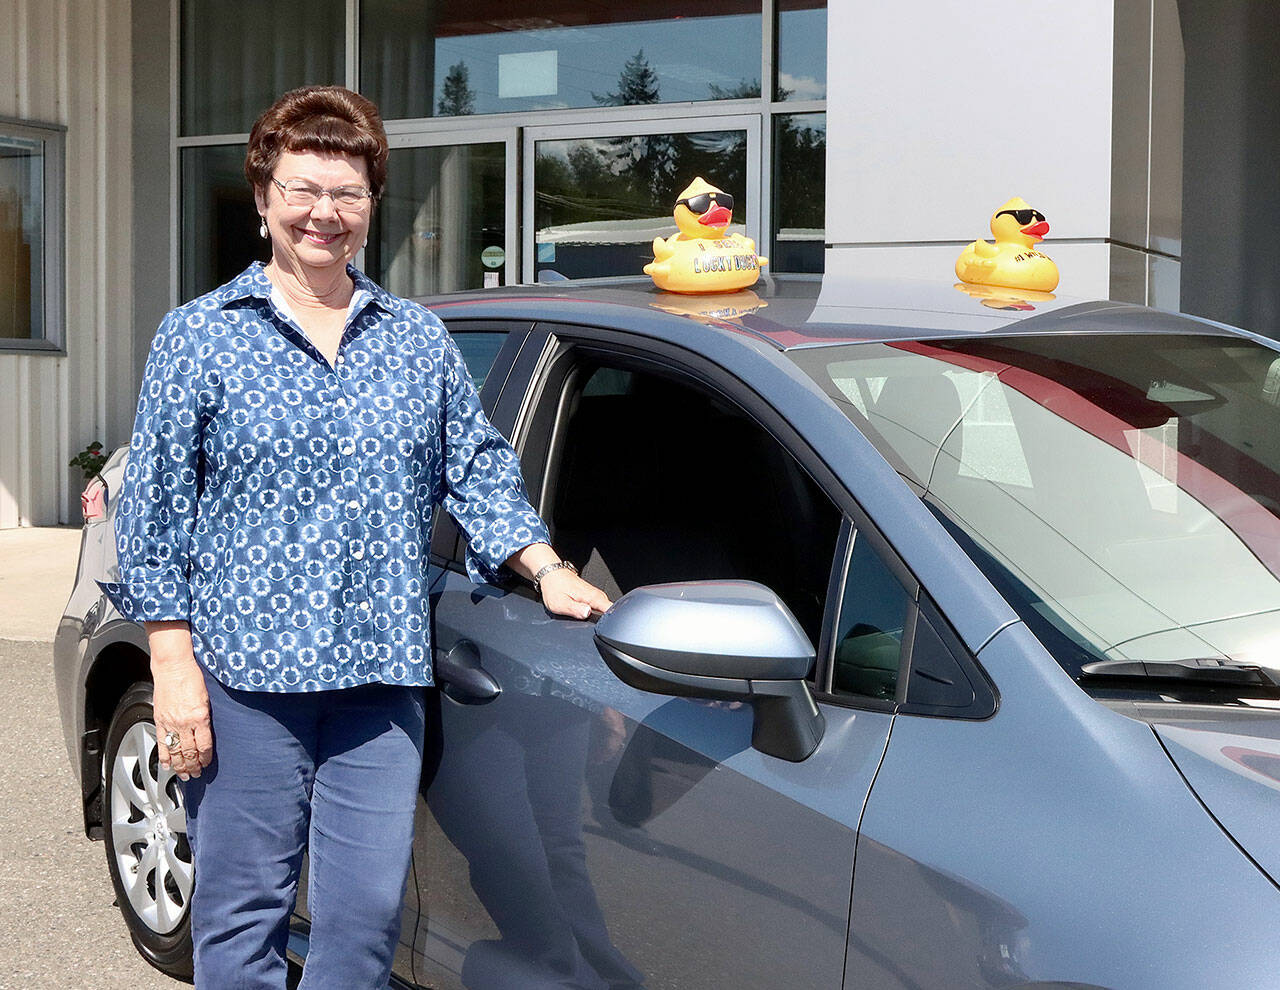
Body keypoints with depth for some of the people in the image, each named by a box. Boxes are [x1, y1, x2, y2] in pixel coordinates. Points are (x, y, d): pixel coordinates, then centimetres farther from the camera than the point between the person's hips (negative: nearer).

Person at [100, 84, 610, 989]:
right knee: (242, 913, 2)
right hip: (244, 674, -3)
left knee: (369, 912, 2)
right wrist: (174, 665, -5)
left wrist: (546, 567, 5)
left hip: (382, 675, 3)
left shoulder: (420, 340, 14)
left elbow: (478, 469, 19)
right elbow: (155, 514, 1)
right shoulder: (200, 337, 4)